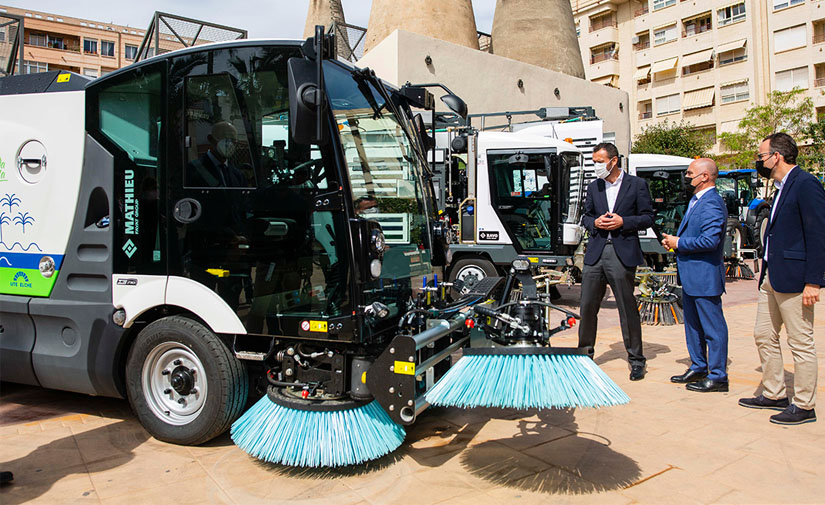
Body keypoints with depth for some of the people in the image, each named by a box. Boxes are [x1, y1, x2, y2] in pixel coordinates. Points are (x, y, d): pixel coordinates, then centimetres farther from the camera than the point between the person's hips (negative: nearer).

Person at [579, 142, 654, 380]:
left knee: (628, 308, 2)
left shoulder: (637, 184, 2)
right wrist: (595, 223, -3)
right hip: (595, 253, 4)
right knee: (587, 306, 6)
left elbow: (648, 218, 2)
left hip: (622, 254, -4)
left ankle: (636, 360, 15)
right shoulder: (593, 187, 14)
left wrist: (623, 222, -13)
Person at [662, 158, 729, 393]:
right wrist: (674, 240, 7)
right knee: (693, 324, 19)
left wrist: (679, 243, -14)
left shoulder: (712, 203, -18)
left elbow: (710, 240, -26)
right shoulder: (696, 200, 15)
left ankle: (718, 376, 9)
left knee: (712, 327, 0)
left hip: (705, 276, -11)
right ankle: (698, 367, 31)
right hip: (690, 276, 11)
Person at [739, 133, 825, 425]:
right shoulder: (782, 187, 16)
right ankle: (773, 395, 27)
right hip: (772, 277, 10)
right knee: (764, 336, 15)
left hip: (794, 278, -10)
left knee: (800, 343, 1)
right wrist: (767, 273, 18)